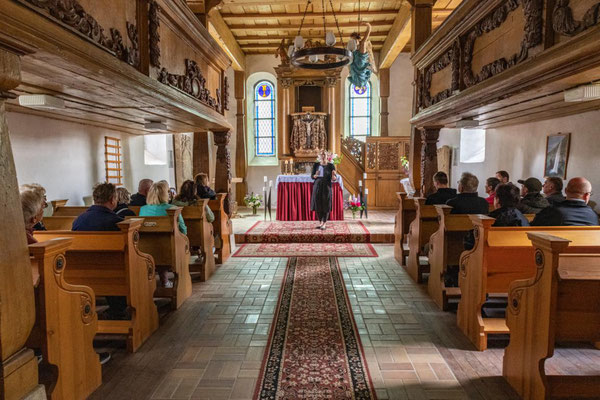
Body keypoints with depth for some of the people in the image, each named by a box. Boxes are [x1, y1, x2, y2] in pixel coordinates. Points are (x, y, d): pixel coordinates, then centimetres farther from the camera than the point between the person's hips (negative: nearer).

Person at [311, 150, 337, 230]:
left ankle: (324, 224, 6)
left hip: (326, 187, -2)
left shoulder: (331, 166, -2)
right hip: (317, 186, 2)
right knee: (317, 205, 5)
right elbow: (312, 175, 5)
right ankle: (320, 222, 20)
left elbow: (334, 178, -3)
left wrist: (334, 176, -26)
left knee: (326, 205, -1)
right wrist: (315, 175, -17)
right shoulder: (316, 165, 5)